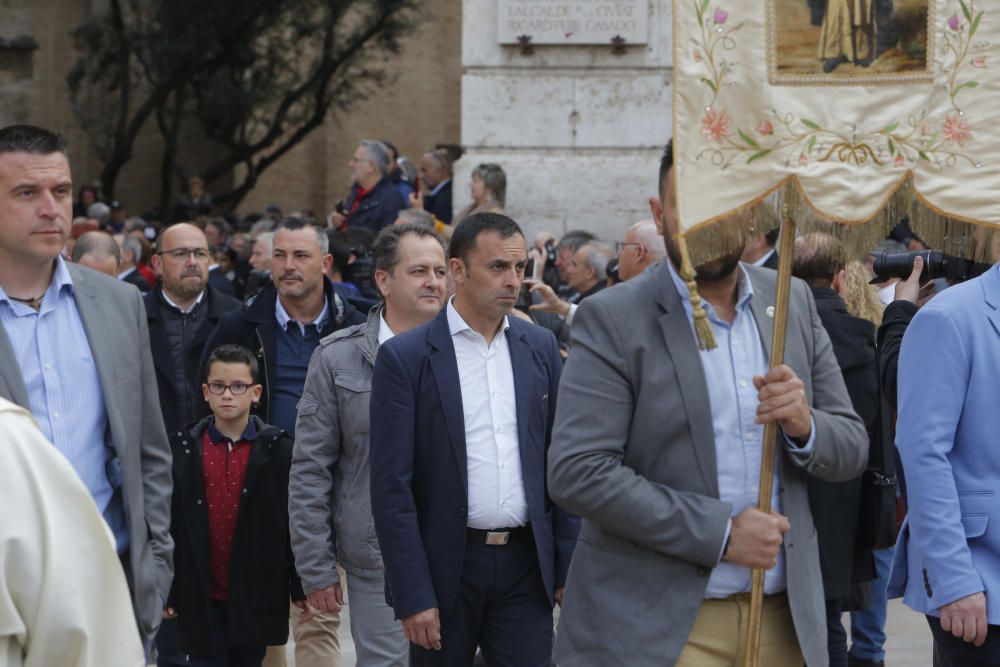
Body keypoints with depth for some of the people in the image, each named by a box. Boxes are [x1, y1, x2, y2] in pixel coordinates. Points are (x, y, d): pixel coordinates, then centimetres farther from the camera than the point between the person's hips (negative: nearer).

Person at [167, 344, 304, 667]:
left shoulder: (278, 450, -1)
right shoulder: (183, 450, 2)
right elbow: (169, 525, 3)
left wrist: (300, 588, -1)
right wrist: (166, 592, 1)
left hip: (256, 596, 0)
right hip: (202, 597, 0)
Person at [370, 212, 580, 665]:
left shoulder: (541, 348, 7)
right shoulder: (405, 357, -6)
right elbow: (392, 486, -8)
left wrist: (569, 567, 4)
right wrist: (413, 596, -13)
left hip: (526, 563, 3)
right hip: (445, 564, -3)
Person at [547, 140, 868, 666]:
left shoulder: (794, 304, 8)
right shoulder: (611, 320, -8)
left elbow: (851, 450, 10)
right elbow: (576, 473, -16)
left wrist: (804, 426, -13)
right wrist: (720, 532, -18)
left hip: (783, 618, 5)